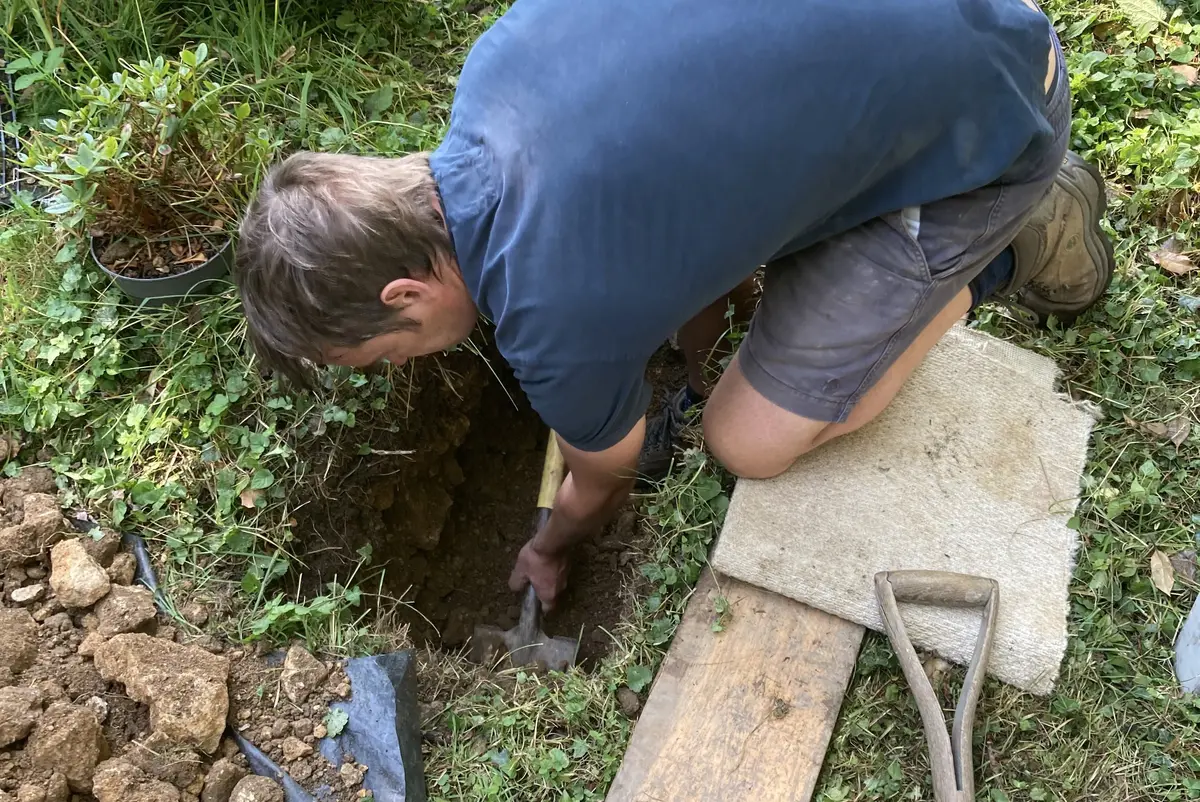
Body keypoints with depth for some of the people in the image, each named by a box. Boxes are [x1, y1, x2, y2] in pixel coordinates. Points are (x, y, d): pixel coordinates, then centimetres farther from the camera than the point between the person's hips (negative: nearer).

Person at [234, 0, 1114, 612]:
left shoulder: (556, 322, -26)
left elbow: (605, 482, -1)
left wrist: (551, 550, 21)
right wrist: (699, 342, 17)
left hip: (989, 124, -7)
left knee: (751, 440, -2)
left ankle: (1020, 240, 10)